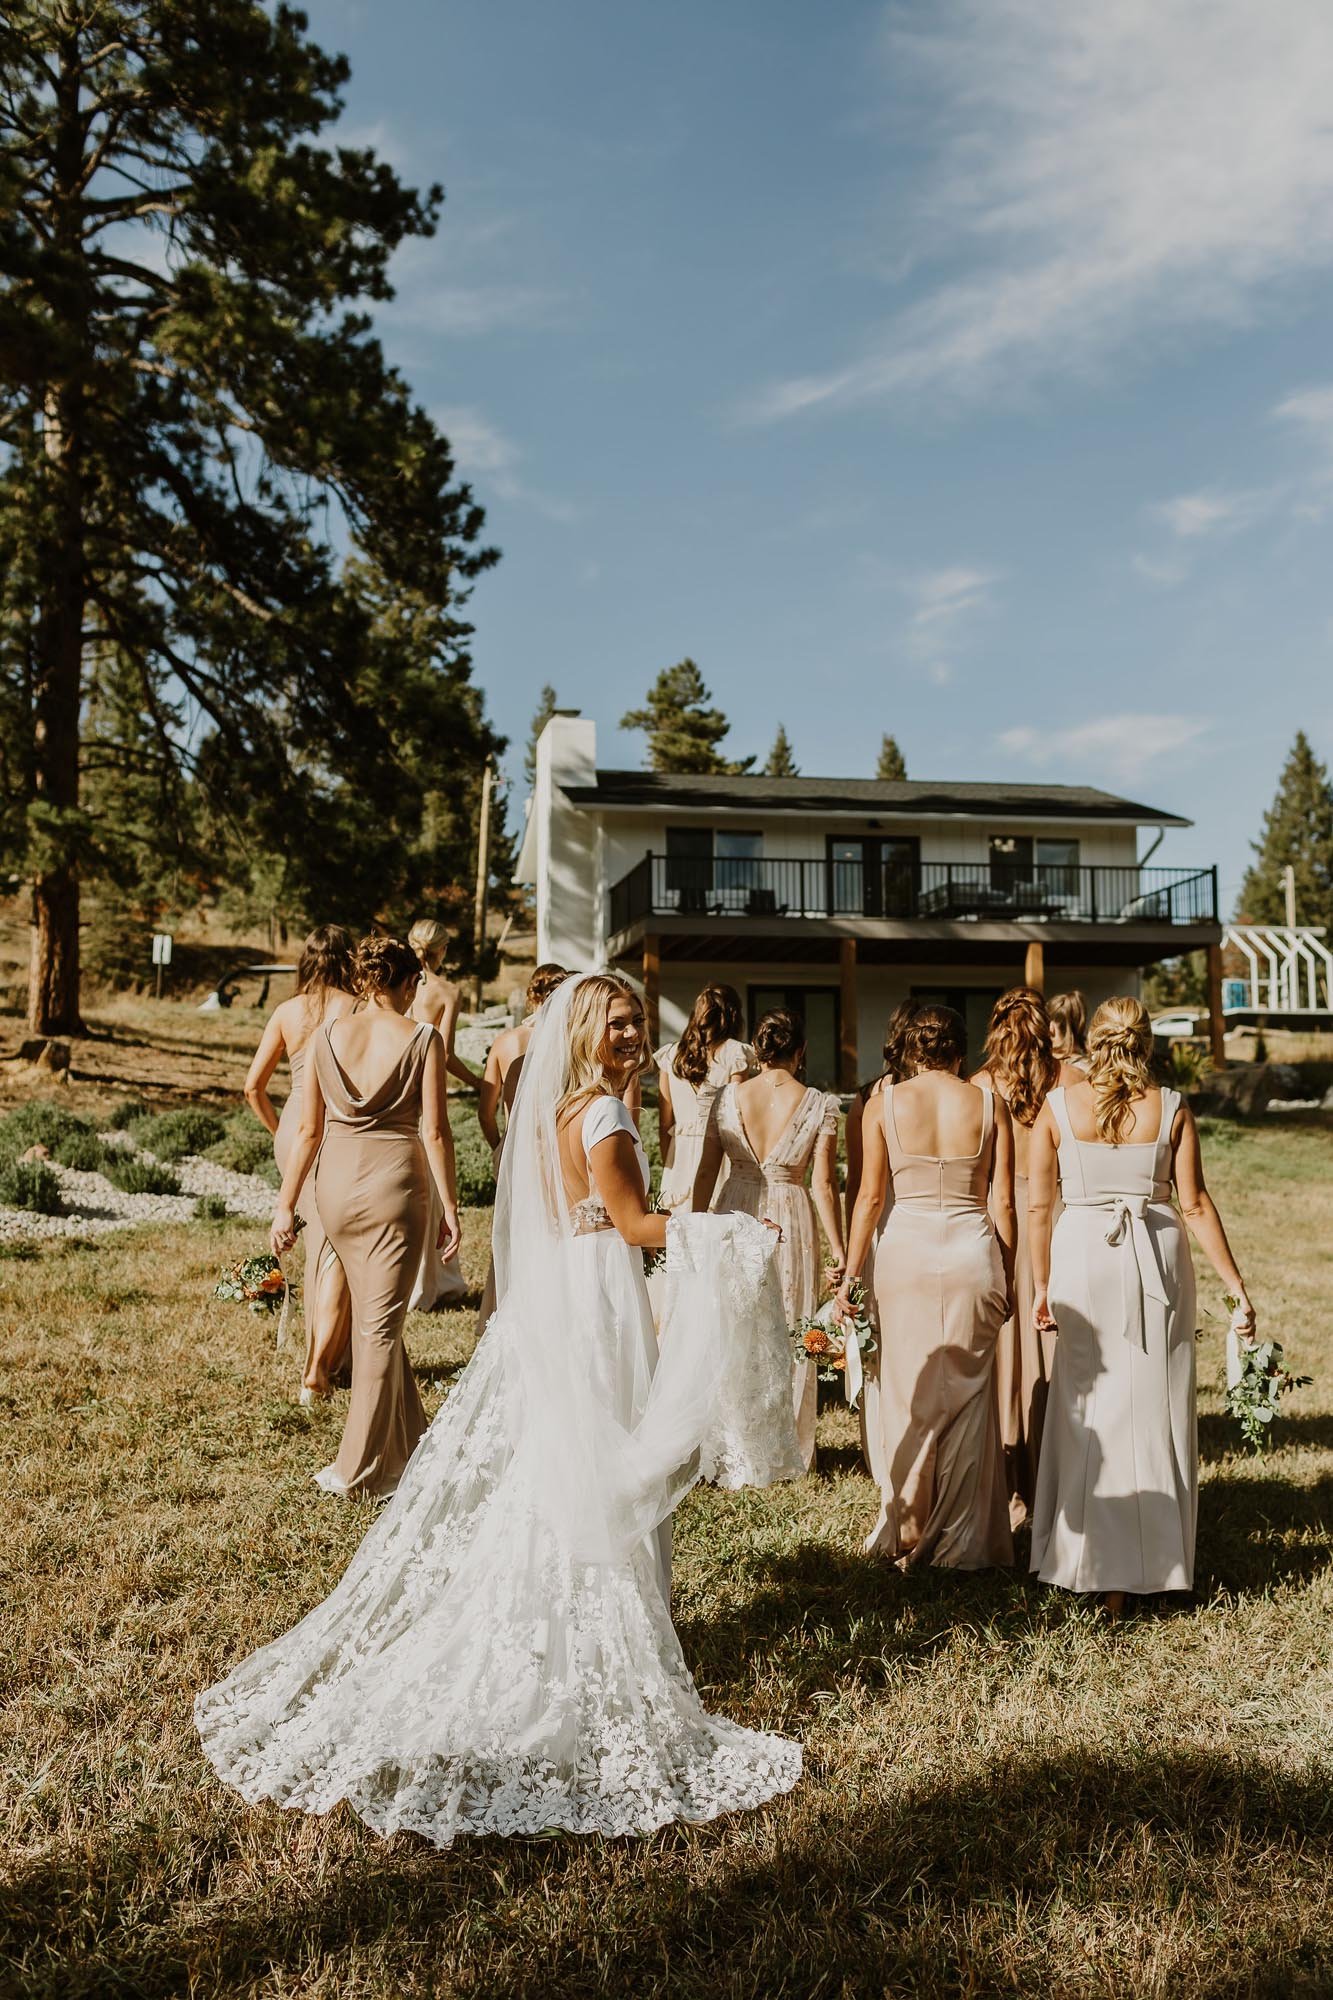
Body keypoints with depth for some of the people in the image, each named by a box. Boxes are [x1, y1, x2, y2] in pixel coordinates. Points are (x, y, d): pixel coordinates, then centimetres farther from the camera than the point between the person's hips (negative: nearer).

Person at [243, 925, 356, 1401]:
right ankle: (317, 1370, -5)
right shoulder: (357, 1010, -7)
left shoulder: (287, 1012, 5)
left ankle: (321, 1356, 29)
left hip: (293, 1132, 5)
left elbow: (253, 1086, 6)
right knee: (337, 1249, 1)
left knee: (318, 1242, 19)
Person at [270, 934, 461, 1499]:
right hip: (396, 1182, -4)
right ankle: (358, 1468, 11)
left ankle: (407, 1444, 34)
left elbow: (309, 1129, 2)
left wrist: (285, 1205, 8)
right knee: (381, 1324, 5)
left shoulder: (328, 1035, 2)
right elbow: (435, 1131, -9)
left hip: (336, 1183, 4)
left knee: (372, 1315, 21)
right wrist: (448, 1206, -2)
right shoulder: (422, 1038, -6)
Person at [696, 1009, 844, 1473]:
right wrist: (837, 1250, -1)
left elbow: (706, 1171, 0)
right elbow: (824, 1185, -9)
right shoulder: (819, 1104, -8)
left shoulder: (729, 1096, -4)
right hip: (791, 1223, -1)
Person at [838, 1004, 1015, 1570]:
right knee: (965, 1396, 11)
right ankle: (961, 1541, 19)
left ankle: (905, 1536, 20)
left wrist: (849, 1274, 4)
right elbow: (1002, 1201, 1)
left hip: (906, 1250, -1)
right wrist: (1007, 1274, 12)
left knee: (908, 1394, 11)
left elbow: (870, 1195, -2)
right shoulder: (988, 1104, 1)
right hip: (972, 1253, 1)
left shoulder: (886, 1101, -2)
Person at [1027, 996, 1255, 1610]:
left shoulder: (1058, 1105, -2)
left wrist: (1042, 1287, 7)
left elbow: (1037, 1205, -2)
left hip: (1081, 1257, 0)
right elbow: (1196, 1204, -3)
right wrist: (1236, 1286, 4)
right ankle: (1148, 1564, 20)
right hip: (1157, 1257, 1)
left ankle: (1089, 1563, 17)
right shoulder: (1172, 1109, -1)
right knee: (1152, 1409, 11)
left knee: (1087, 1409, 11)